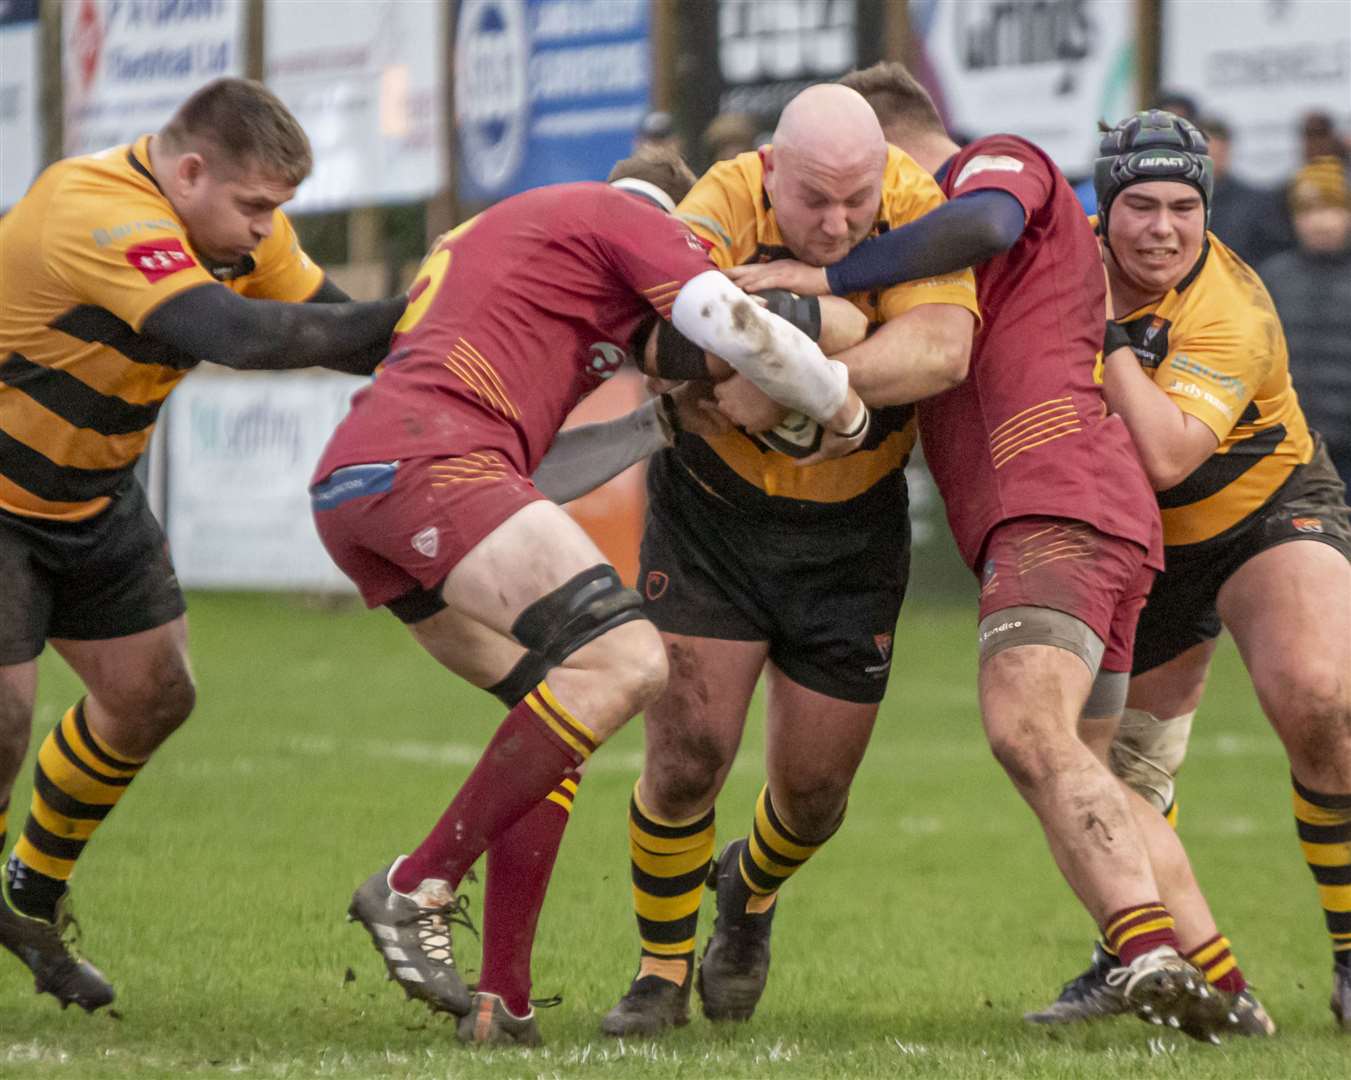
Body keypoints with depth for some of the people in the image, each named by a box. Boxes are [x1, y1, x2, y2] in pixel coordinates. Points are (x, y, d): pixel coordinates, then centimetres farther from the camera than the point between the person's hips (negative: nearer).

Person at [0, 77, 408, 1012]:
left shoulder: (237, 224, -7)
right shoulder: (98, 218, -36)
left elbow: (339, 328, -4)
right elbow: (239, 335, -46)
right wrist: (412, 314, -45)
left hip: (93, 495, 9)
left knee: (151, 693, 7)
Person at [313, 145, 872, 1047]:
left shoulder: (503, 227, 37)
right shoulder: (627, 219, 10)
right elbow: (738, 328, -2)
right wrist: (847, 411, 13)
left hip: (345, 484, 10)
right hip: (433, 463, -10)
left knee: (564, 701, 14)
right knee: (625, 663, -18)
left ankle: (501, 999, 6)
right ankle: (417, 889, -19)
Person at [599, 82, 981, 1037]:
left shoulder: (916, 203, -20)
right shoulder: (731, 197, -21)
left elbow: (943, 349, -34)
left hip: (851, 534, 1)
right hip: (713, 507, -1)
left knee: (814, 790, 7)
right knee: (687, 752, -11)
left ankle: (751, 890, 43)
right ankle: (663, 969, 13)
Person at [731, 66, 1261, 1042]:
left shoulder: (1006, 158, 8)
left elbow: (981, 226, -17)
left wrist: (825, 276, -15)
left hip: (1056, 496, -10)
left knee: (1029, 730, -26)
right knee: (1081, 779, 13)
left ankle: (1152, 954, -42)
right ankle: (1224, 991, 10)